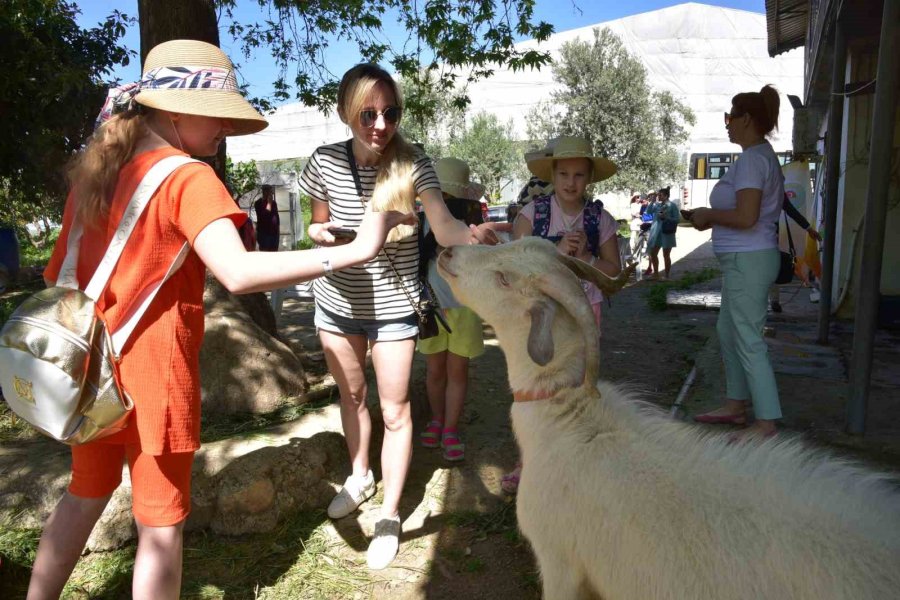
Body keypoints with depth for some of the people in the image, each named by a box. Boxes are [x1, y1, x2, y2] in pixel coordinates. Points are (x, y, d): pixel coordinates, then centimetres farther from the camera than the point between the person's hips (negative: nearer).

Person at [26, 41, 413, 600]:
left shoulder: (93, 172, 6)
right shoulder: (187, 178, -17)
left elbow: (59, 278, 11)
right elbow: (239, 272, -34)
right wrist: (355, 250, -34)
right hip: (153, 371, -7)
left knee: (86, 495, 26)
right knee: (162, 523, 7)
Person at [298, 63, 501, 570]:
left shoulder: (414, 164, -17)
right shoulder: (325, 162, -10)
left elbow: (444, 228, -30)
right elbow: (320, 224, 5)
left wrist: (472, 234, -52)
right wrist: (318, 232, -18)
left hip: (392, 305, -3)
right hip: (337, 300, 3)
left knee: (395, 410, 3)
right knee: (351, 395, 21)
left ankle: (390, 516, 21)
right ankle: (360, 476, 46)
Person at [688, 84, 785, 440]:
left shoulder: (752, 158, -15)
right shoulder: (764, 156, 16)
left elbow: (746, 217, -25)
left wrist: (709, 215, -8)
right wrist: (711, 216, 12)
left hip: (748, 260, -11)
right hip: (746, 259, 11)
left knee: (748, 341, -5)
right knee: (728, 332, 18)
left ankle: (766, 424, 3)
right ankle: (735, 405, 29)